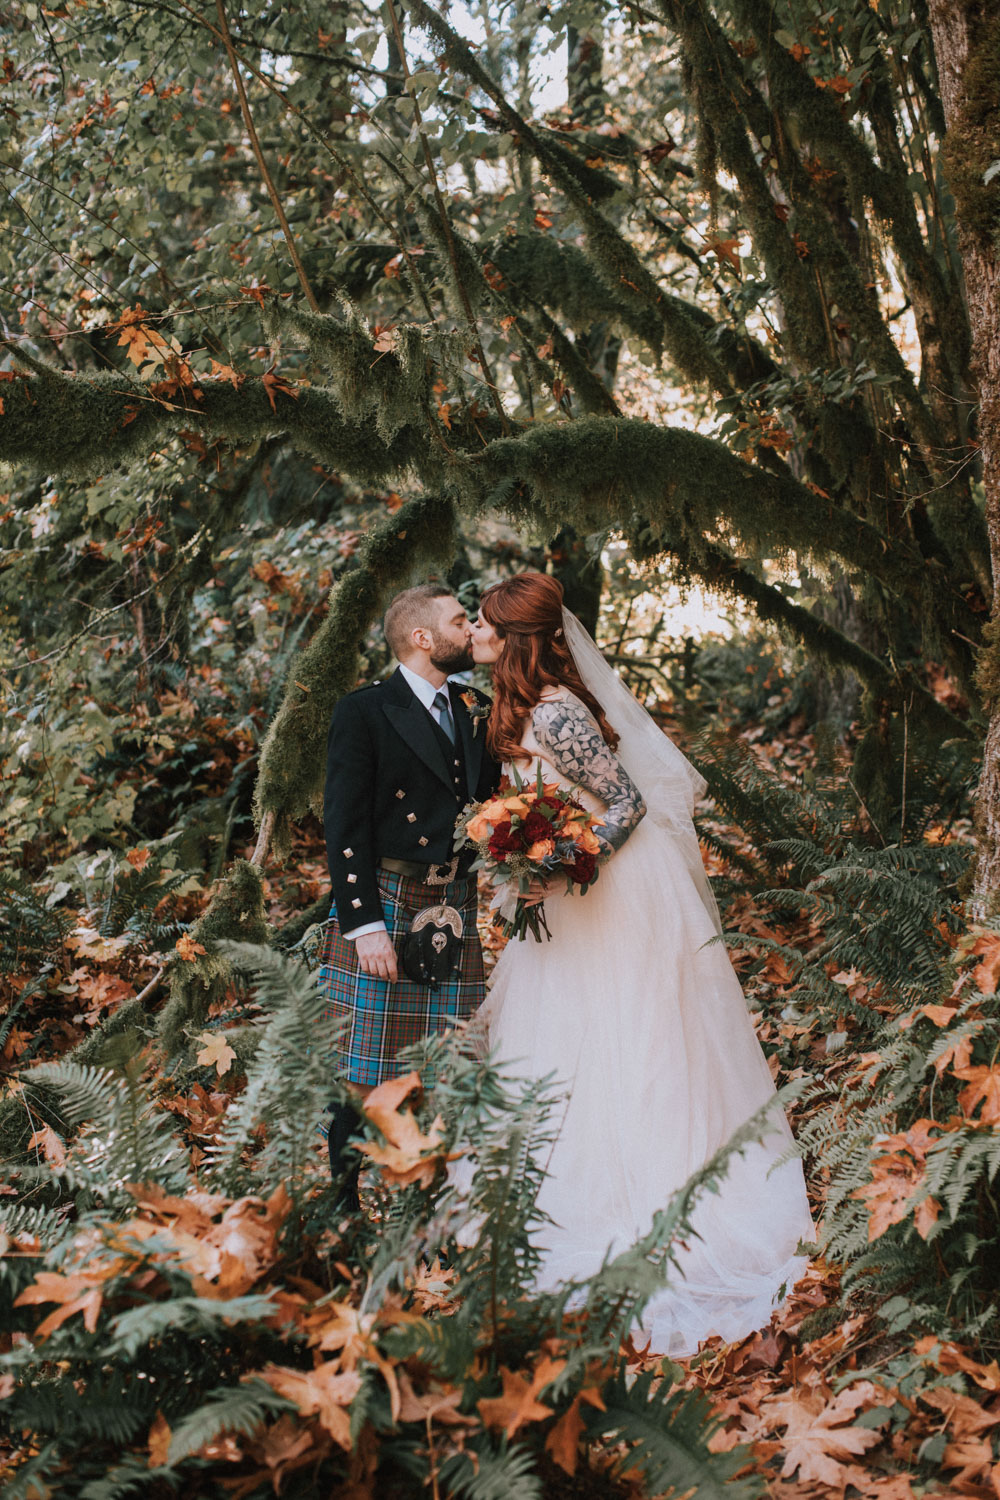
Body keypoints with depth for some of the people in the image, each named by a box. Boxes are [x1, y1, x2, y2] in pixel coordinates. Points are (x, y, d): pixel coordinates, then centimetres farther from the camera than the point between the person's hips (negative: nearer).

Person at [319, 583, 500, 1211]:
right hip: (384, 904, -5)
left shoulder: (479, 711, 14)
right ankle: (342, 1199, 14)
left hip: (459, 909, 5)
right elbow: (345, 825, -8)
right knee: (362, 1071, 0)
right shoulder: (364, 712, -4)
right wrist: (365, 925, -14)